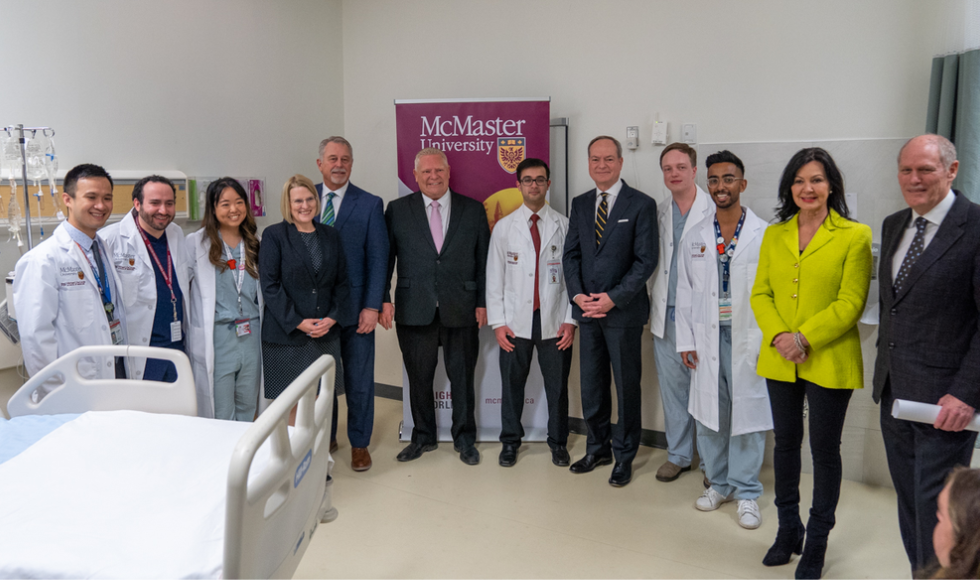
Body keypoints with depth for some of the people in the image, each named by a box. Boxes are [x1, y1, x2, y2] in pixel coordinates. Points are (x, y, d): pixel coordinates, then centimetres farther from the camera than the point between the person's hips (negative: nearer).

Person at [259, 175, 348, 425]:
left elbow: (342, 281, 11)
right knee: (290, 403, 1)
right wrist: (298, 322, -14)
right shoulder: (274, 235, -2)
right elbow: (269, 285, -8)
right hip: (287, 334, -3)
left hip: (325, 334, 4)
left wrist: (332, 317, -4)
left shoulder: (330, 235, 11)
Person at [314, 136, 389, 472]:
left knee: (359, 381, 7)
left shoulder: (370, 205, -2)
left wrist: (371, 307, -11)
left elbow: (378, 260, -4)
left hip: (354, 308, -2)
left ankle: (359, 443, 23)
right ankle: (326, 437, 32)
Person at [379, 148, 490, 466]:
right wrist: (384, 299, -4)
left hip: (461, 310, 0)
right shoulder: (398, 210, 4)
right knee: (419, 378, 11)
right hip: (415, 310, 0)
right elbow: (385, 258, 3)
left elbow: (483, 260, 5)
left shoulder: (473, 210, 5)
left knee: (463, 378, 10)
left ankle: (464, 439, 27)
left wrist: (482, 302, 0)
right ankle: (423, 437, 29)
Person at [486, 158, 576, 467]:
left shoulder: (563, 225, 2)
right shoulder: (504, 227, 4)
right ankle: (510, 442, 28)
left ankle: (558, 443, 27)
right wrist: (497, 322, -3)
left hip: (555, 322, 0)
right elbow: (494, 277, 4)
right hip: (515, 322, 1)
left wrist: (570, 320, -5)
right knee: (512, 384, 10)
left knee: (557, 386, 9)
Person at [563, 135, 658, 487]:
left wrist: (613, 298, -16)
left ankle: (624, 457, 21)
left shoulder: (641, 204, -5)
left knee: (626, 386, 6)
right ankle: (597, 448, 30)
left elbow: (646, 260, -10)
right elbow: (571, 253, 9)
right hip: (588, 310, 5)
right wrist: (578, 294, -6)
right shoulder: (580, 204, 11)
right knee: (591, 385, 13)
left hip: (623, 312, -4)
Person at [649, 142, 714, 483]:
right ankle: (678, 454, 24)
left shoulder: (715, 212, -5)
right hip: (667, 316, 5)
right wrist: (655, 305, 8)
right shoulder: (659, 215, 11)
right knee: (672, 387, 11)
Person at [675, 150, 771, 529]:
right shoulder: (694, 239, 8)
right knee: (709, 413, 11)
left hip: (748, 340, -3)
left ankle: (746, 492, 20)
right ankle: (719, 482, 29)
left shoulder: (765, 236, -3)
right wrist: (686, 341, 4)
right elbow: (685, 293, 9)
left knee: (748, 412, 4)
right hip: (706, 340, 3)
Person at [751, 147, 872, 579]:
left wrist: (803, 337, -19)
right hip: (779, 361, 4)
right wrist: (778, 336, -13)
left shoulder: (854, 236, -5)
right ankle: (788, 529, 33)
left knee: (824, 450, 7)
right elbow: (760, 293, 4)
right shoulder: (774, 235, 8)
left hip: (828, 362, -4)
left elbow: (851, 303, -11)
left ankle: (816, 543, 24)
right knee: (785, 443, 15)